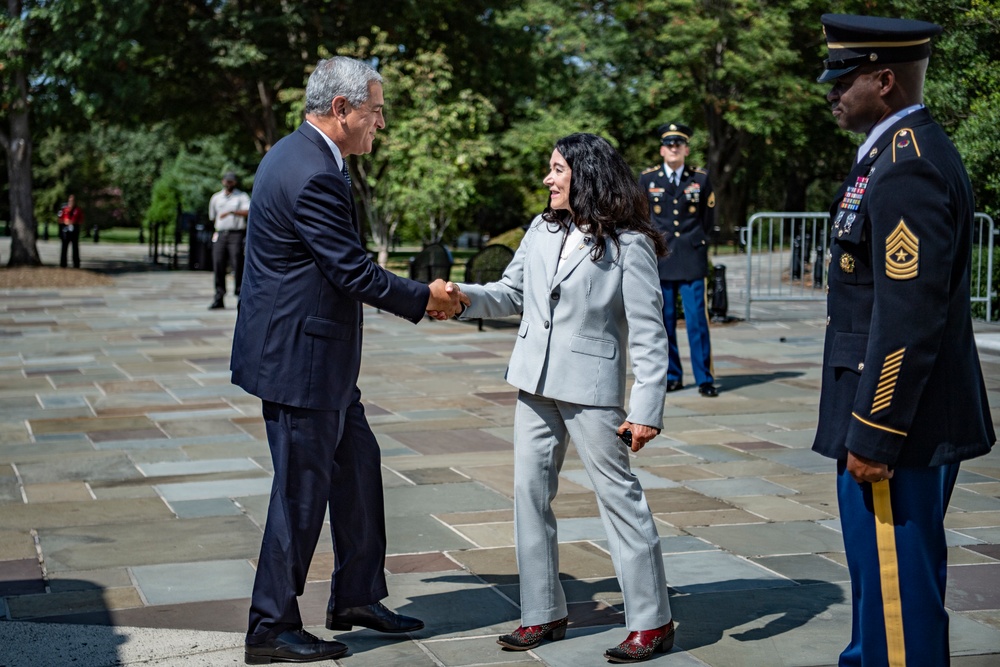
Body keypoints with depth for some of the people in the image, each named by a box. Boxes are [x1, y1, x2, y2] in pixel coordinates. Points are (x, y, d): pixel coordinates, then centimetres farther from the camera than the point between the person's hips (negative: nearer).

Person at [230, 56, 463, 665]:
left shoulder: (300, 156, 11)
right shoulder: (313, 174, -23)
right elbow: (354, 272, -21)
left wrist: (418, 294, 15)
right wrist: (425, 298, -7)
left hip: (318, 355, 11)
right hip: (299, 358, -11)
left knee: (357, 466, 18)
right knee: (302, 489, 0)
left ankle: (356, 597, 32)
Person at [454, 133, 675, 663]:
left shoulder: (628, 245, -11)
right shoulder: (542, 231, 7)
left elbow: (648, 334, -12)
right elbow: (511, 293, 14)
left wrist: (647, 409, -17)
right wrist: (465, 298, -5)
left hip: (591, 388, -6)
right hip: (536, 384, 7)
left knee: (618, 495, -1)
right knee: (530, 492, 8)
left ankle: (651, 623, 8)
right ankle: (543, 613, 20)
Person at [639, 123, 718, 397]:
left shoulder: (701, 179, 4)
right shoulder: (647, 178, 4)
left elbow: (708, 217, 15)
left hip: (692, 259, -1)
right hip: (659, 259, 1)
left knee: (697, 320, -4)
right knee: (664, 320, 4)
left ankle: (705, 379, 1)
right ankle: (672, 376, 13)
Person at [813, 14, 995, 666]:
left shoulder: (907, 168, -19)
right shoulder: (903, 152, 14)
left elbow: (909, 317, -24)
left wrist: (872, 438, -22)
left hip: (897, 425, -10)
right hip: (907, 421, 10)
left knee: (897, 586, -1)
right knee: (883, 577, 21)